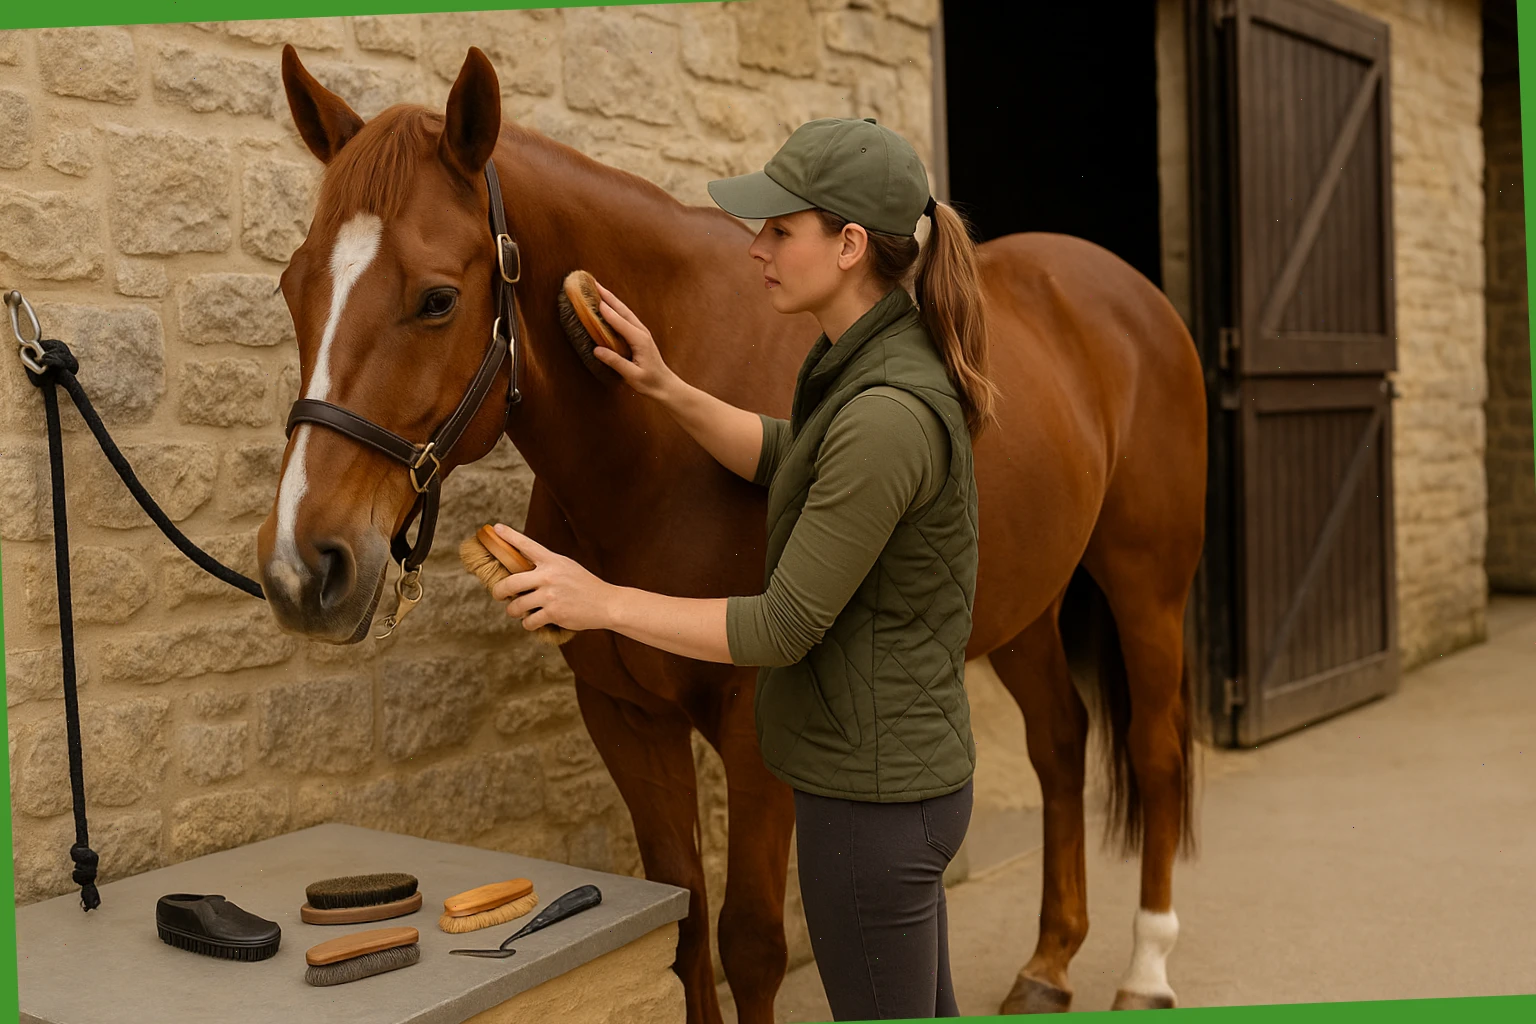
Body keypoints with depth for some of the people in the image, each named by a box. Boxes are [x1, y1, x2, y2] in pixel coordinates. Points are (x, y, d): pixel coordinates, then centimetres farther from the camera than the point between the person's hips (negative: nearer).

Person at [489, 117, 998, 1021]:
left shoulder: (886, 415, -27)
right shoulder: (859, 367, 2)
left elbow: (785, 628, -23)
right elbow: (784, 458, 21)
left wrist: (603, 602, -16)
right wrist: (668, 390, 7)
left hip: (873, 793, -10)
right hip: (898, 773, 10)